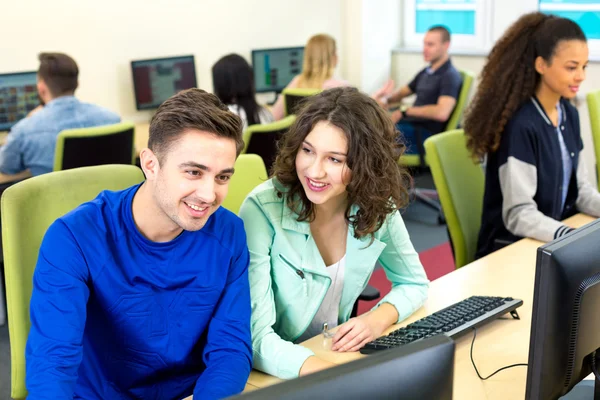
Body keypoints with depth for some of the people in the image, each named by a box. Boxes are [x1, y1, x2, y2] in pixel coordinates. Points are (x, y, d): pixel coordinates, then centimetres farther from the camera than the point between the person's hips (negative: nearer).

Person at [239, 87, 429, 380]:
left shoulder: (378, 207, -8)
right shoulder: (263, 209, -22)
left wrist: (379, 319, -13)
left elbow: (413, 283, 7)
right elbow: (255, 336, -26)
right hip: (274, 376, -5)